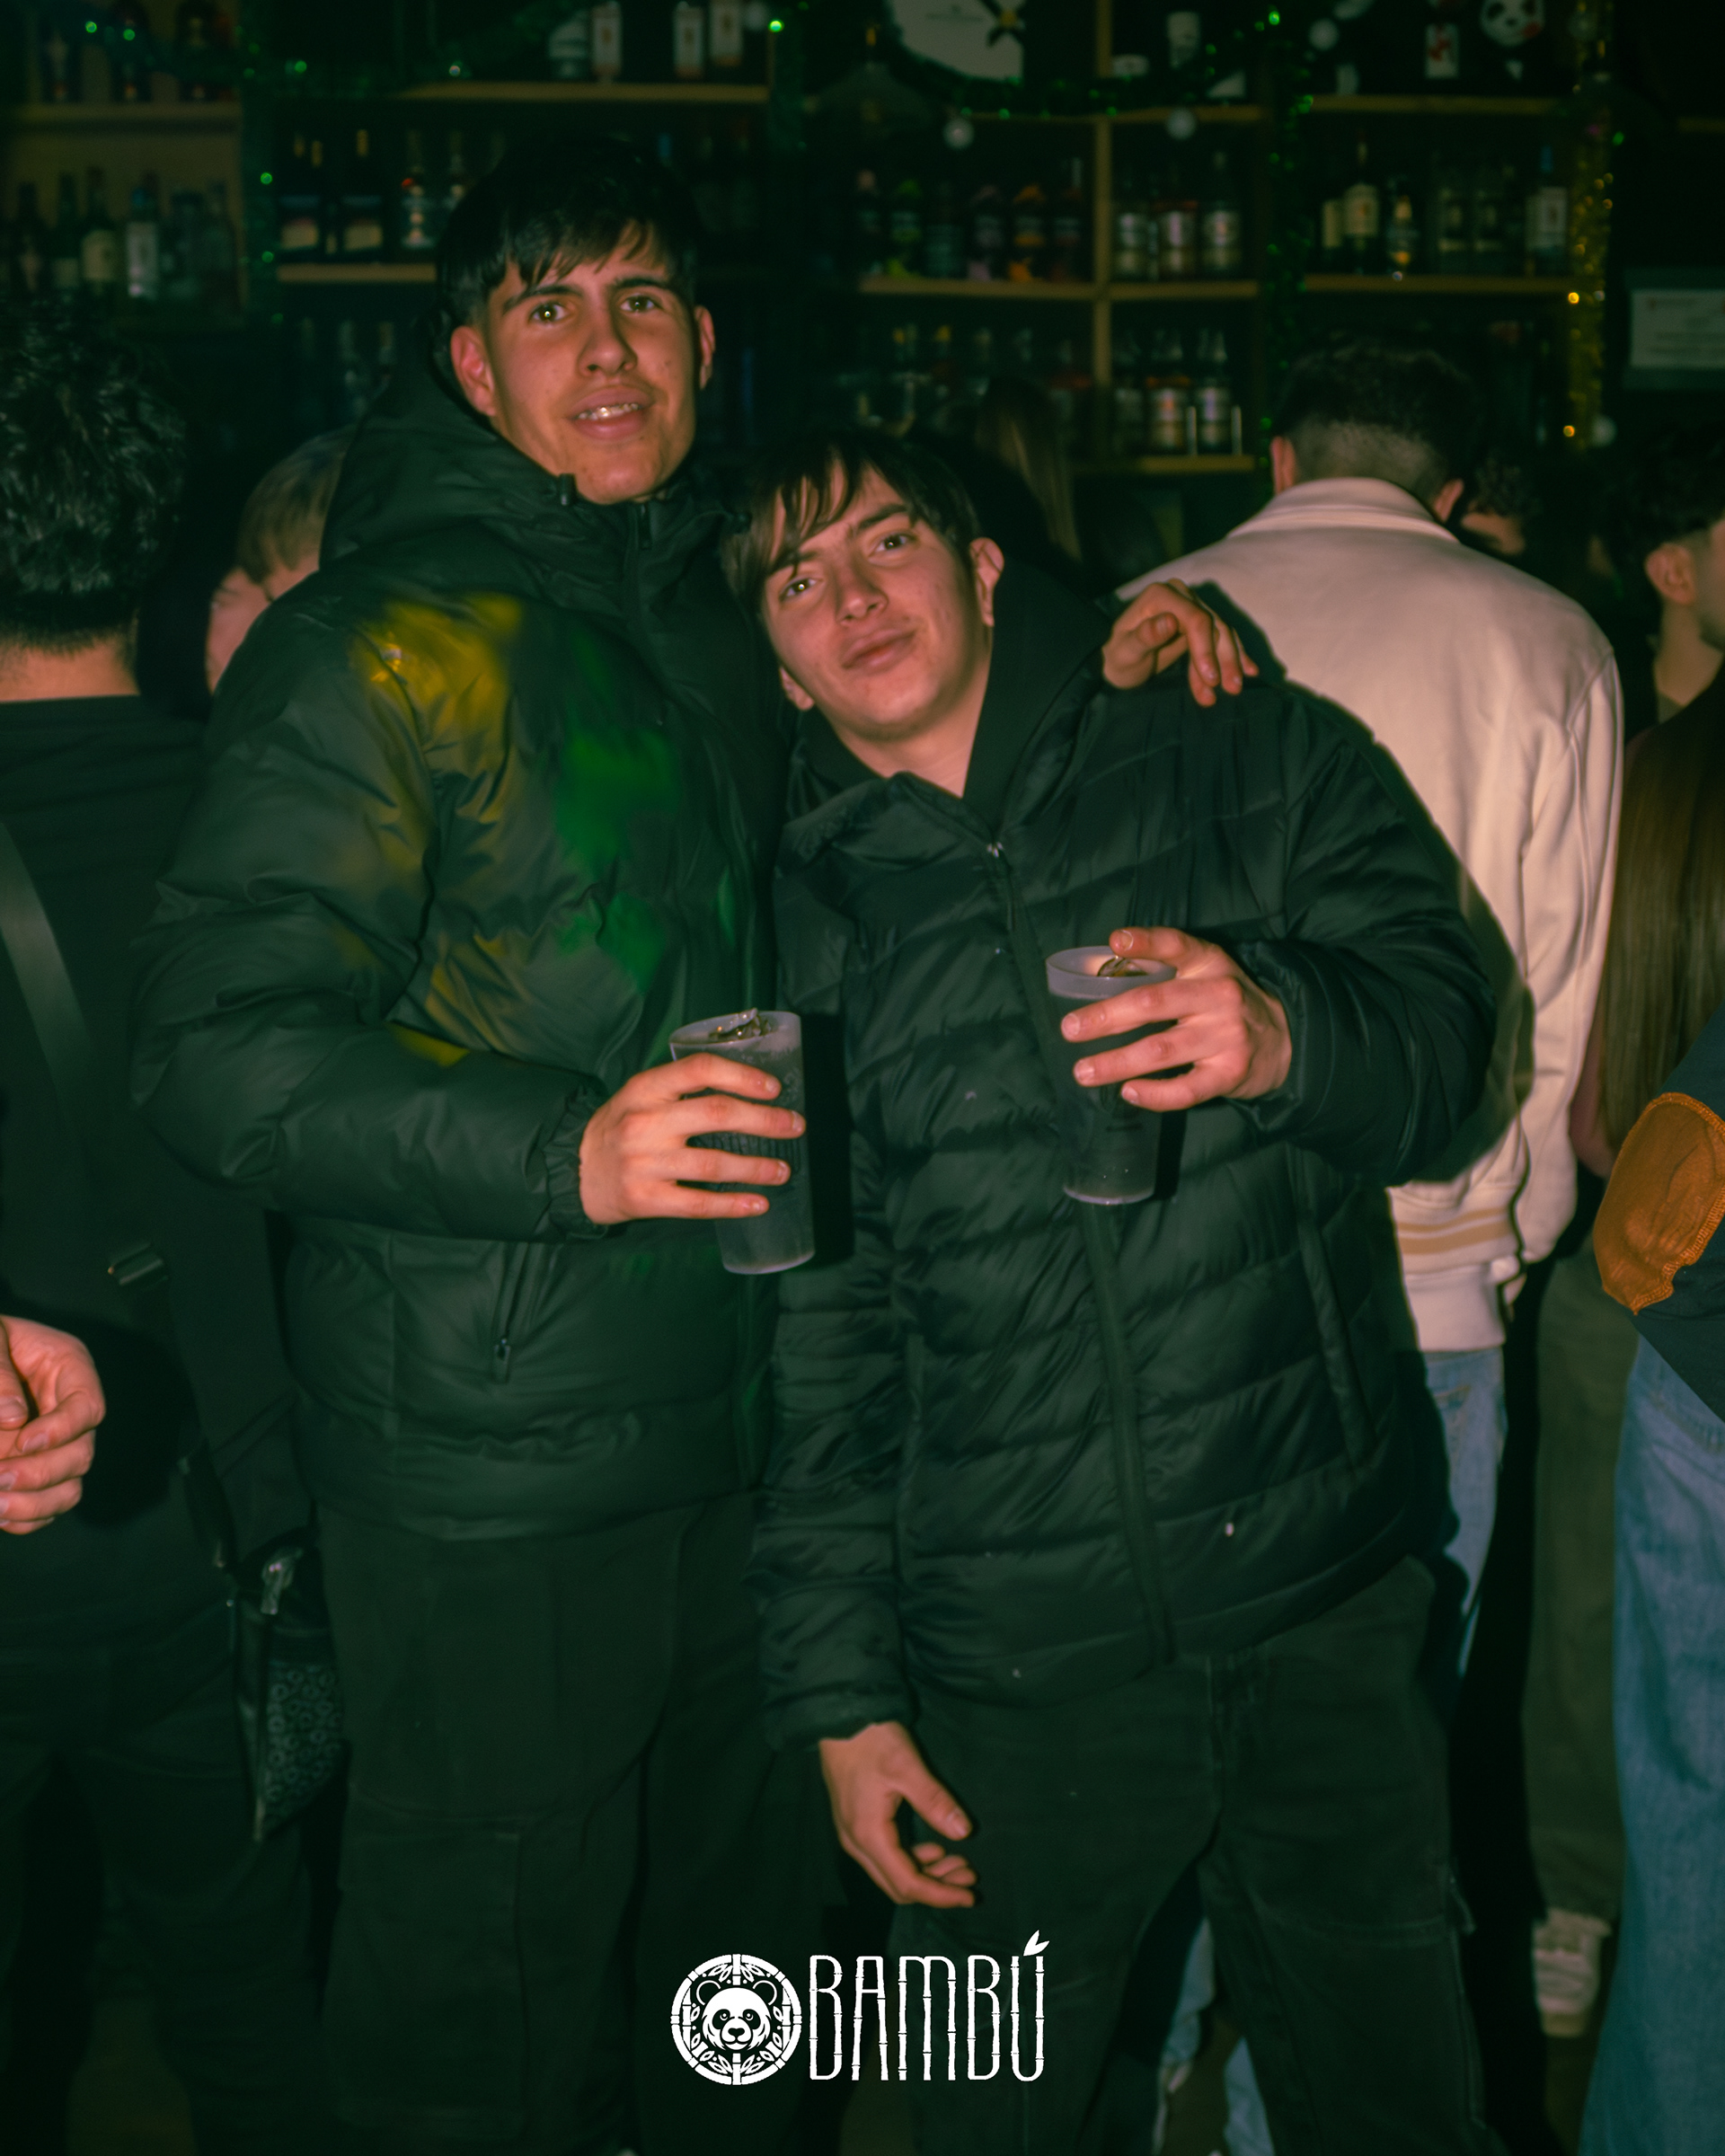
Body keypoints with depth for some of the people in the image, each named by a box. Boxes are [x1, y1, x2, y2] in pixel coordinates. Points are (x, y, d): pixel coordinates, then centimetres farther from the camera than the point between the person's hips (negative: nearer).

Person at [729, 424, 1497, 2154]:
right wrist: (841, 1690, 2)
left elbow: (1445, 1032, -2)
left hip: (1329, 1614, 1)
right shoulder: (800, 923, 2)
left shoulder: (1250, 760, 1)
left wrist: (1289, 1037, -26)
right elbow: (822, 1341, 3)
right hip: (1012, 1671, 0)